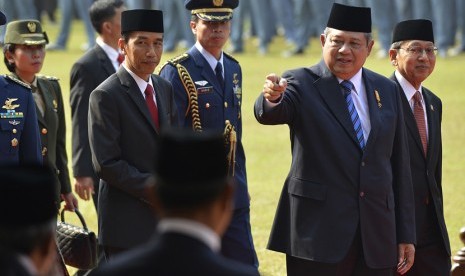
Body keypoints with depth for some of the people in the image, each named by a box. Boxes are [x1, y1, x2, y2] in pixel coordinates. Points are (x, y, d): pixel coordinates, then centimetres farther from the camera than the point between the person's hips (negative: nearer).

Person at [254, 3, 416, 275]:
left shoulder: (387, 90, 11)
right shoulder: (301, 83, -1)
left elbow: (400, 166, 12)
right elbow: (268, 114, -23)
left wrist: (406, 234, 10)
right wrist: (272, 98, -48)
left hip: (377, 236, 4)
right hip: (318, 232, -4)